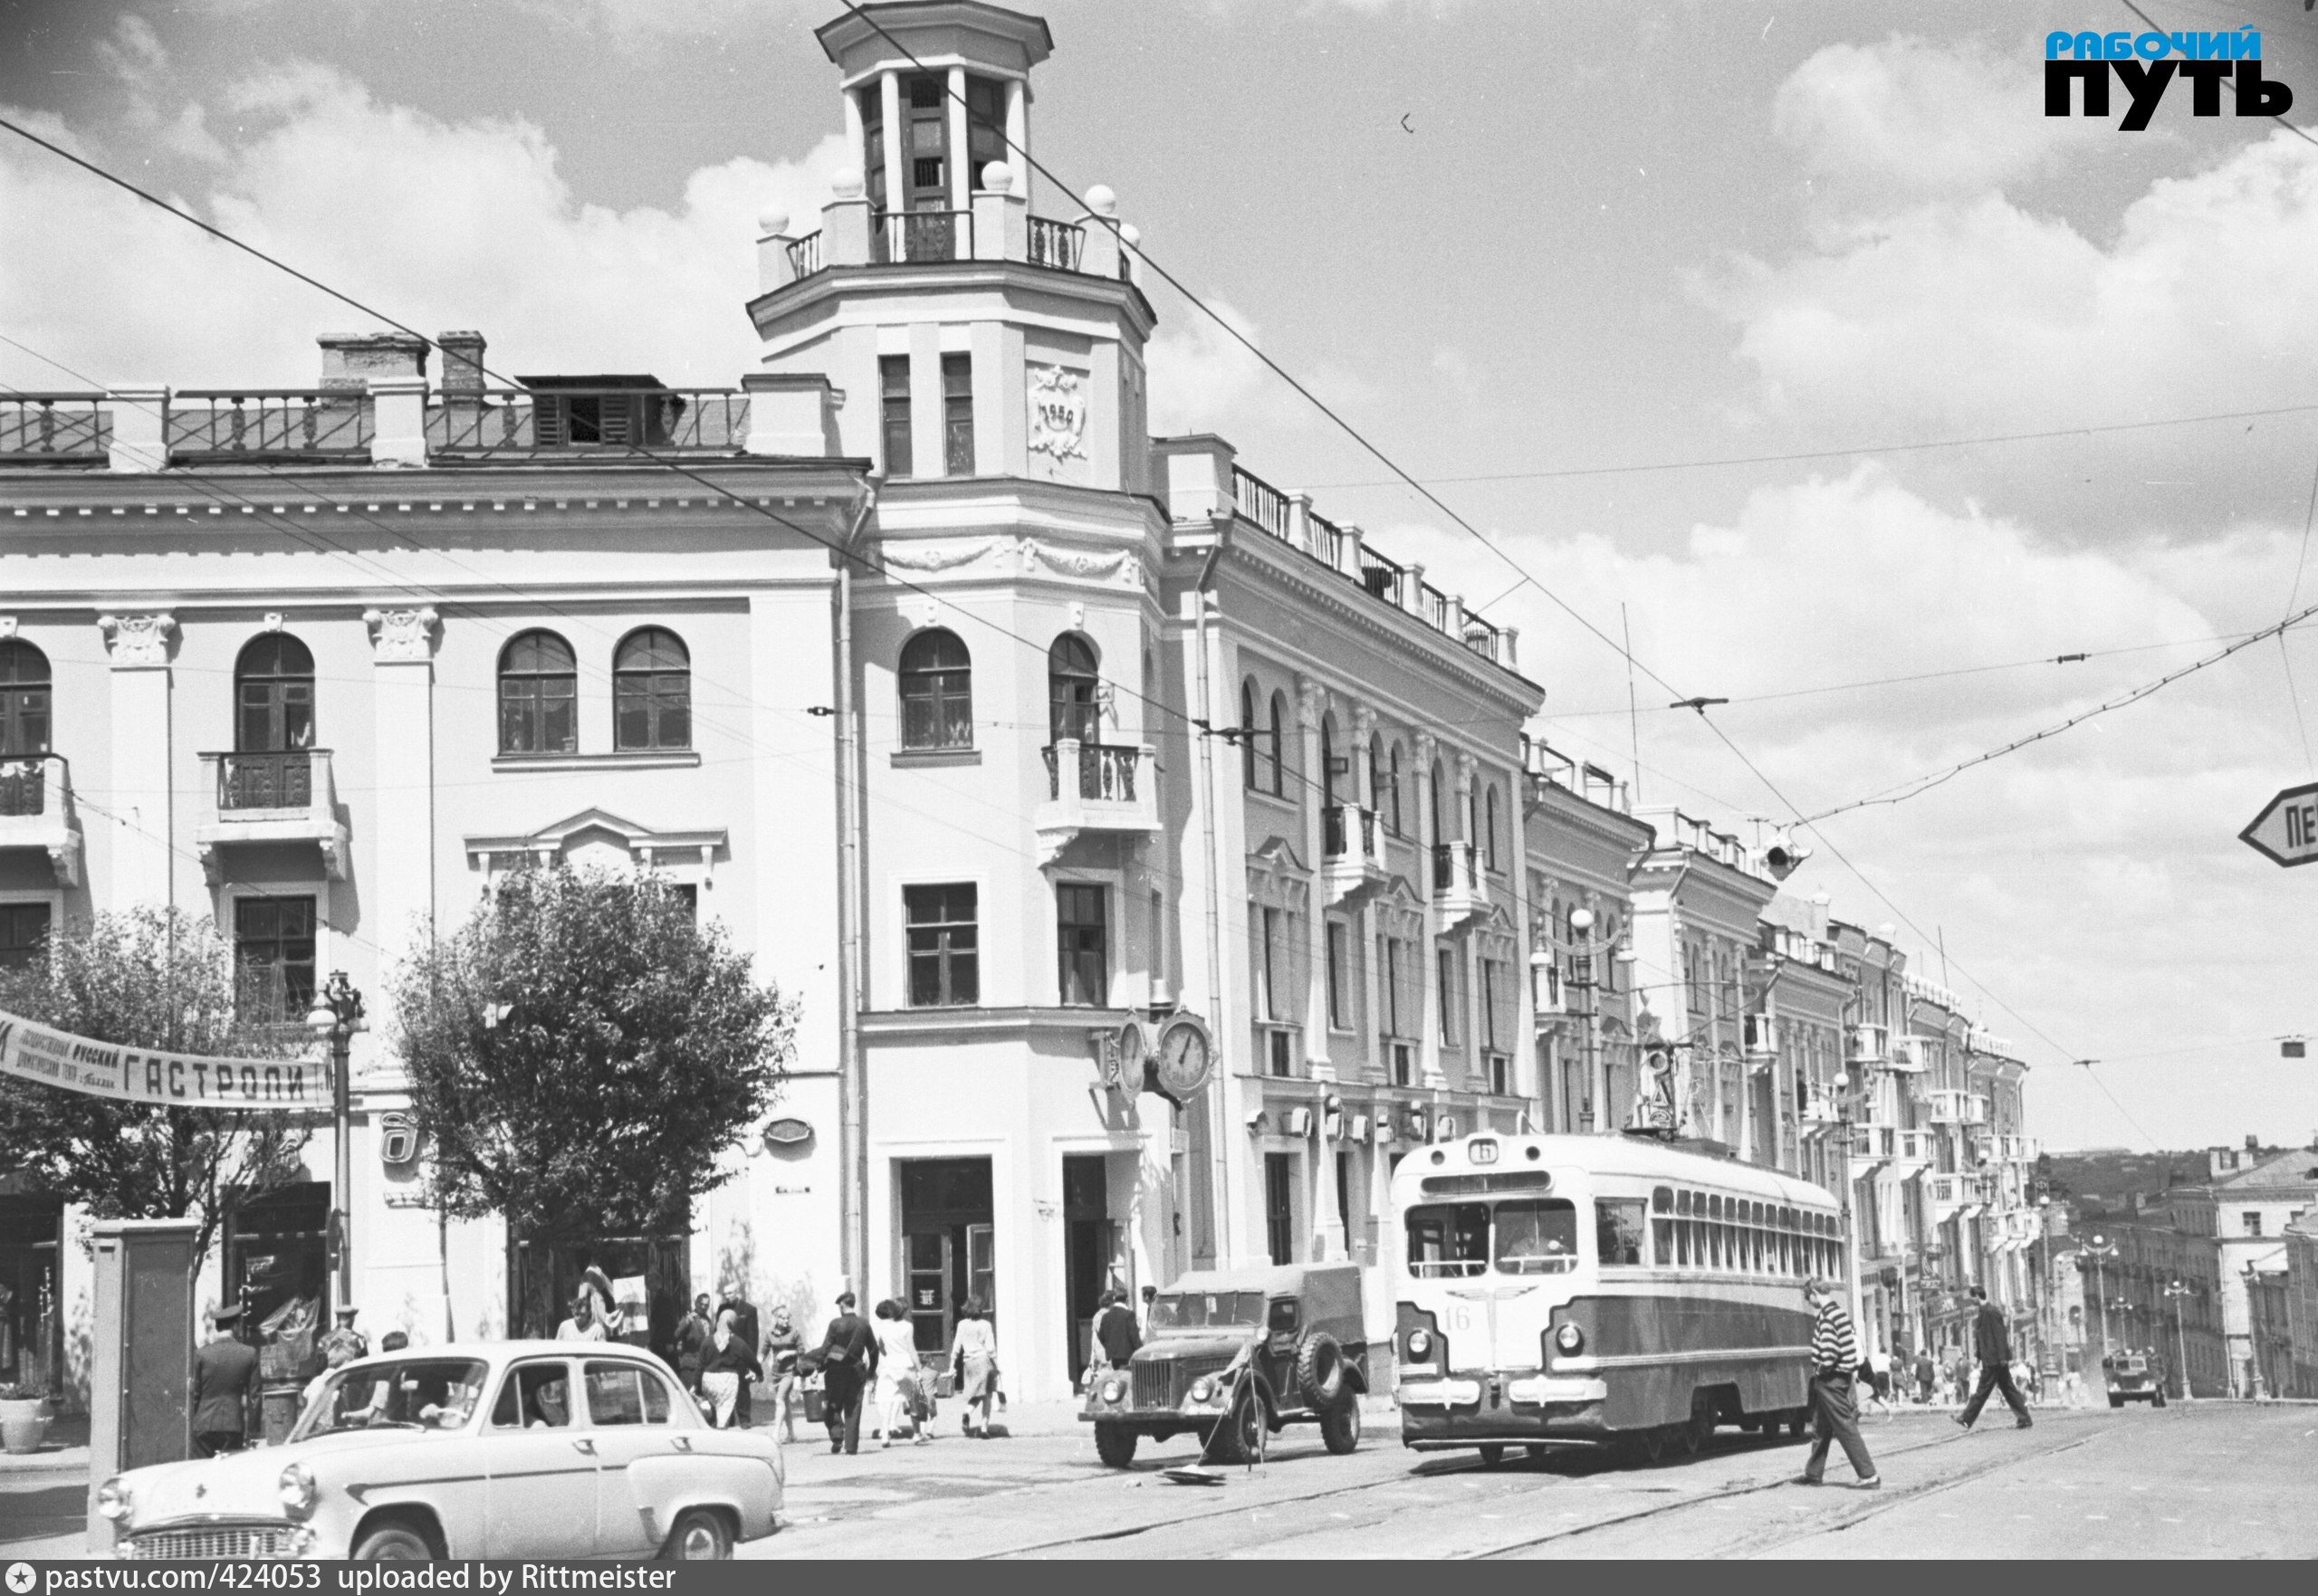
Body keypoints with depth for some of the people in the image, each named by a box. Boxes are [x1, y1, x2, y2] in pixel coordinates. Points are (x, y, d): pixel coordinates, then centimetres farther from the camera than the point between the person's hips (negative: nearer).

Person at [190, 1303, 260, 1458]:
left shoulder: (201, 1354, -4)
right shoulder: (249, 1354, -1)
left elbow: (193, 1394, 1)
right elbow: (252, 1396, 2)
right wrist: (249, 1433, 8)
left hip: (204, 1426, -1)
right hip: (234, 1426, 1)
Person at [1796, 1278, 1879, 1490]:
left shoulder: (1827, 1316, -17)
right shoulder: (1839, 1311, 13)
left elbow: (1830, 1348, -27)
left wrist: (1823, 1369, -12)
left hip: (1830, 1379, -10)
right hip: (1841, 1376, 10)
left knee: (1845, 1427, -7)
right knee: (1820, 1428, 17)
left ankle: (1868, 1475, -8)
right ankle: (1813, 1474, 25)